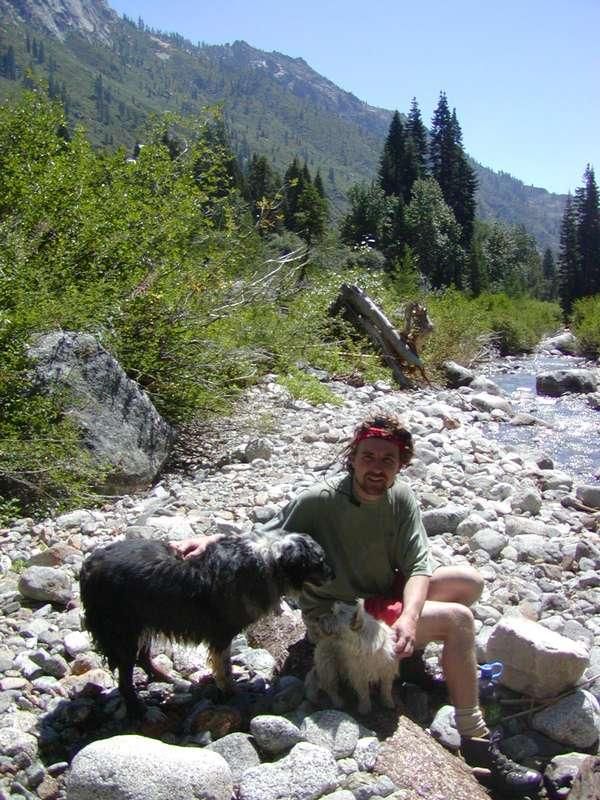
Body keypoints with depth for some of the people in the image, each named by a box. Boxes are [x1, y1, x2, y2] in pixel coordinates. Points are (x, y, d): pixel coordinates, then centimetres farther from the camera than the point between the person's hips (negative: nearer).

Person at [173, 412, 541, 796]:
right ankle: (475, 740, -9)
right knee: (458, 620, -18)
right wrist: (209, 541, -35)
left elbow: (418, 566, -14)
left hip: (383, 595, 7)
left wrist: (409, 617, -33)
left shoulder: (402, 497, -9)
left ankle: (410, 651, 11)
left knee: (471, 581, 0)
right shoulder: (319, 501, -23)